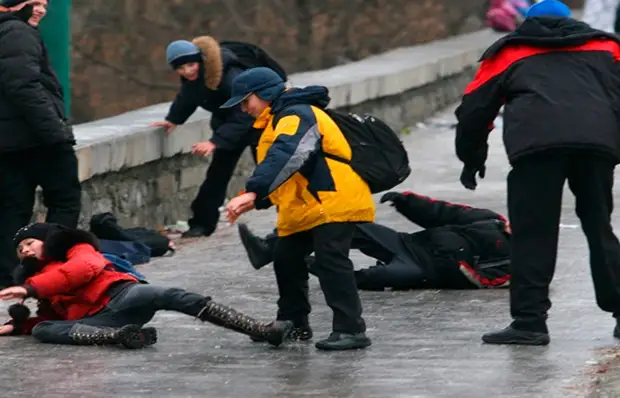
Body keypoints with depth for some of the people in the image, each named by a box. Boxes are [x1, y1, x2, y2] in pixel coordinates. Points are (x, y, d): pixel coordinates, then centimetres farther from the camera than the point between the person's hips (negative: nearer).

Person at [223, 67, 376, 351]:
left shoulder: (298, 116, -16)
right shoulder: (278, 121, 19)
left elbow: (284, 158, -34)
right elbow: (281, 169, 23)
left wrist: (253, 193, -43)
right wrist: (256, 201, 7)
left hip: (333, 202, -11)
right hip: (302, 208, 11)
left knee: (331, 262, -18)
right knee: (286, 261, 14)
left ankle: (351, 329, -19)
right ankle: (293, 324, 28)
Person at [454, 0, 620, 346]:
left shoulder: (509, 54, 30)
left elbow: (474, 109, 29)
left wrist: (471, 159, 40)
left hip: (537, 142, -2)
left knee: (533, 234, 1)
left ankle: (530, 320, -4)